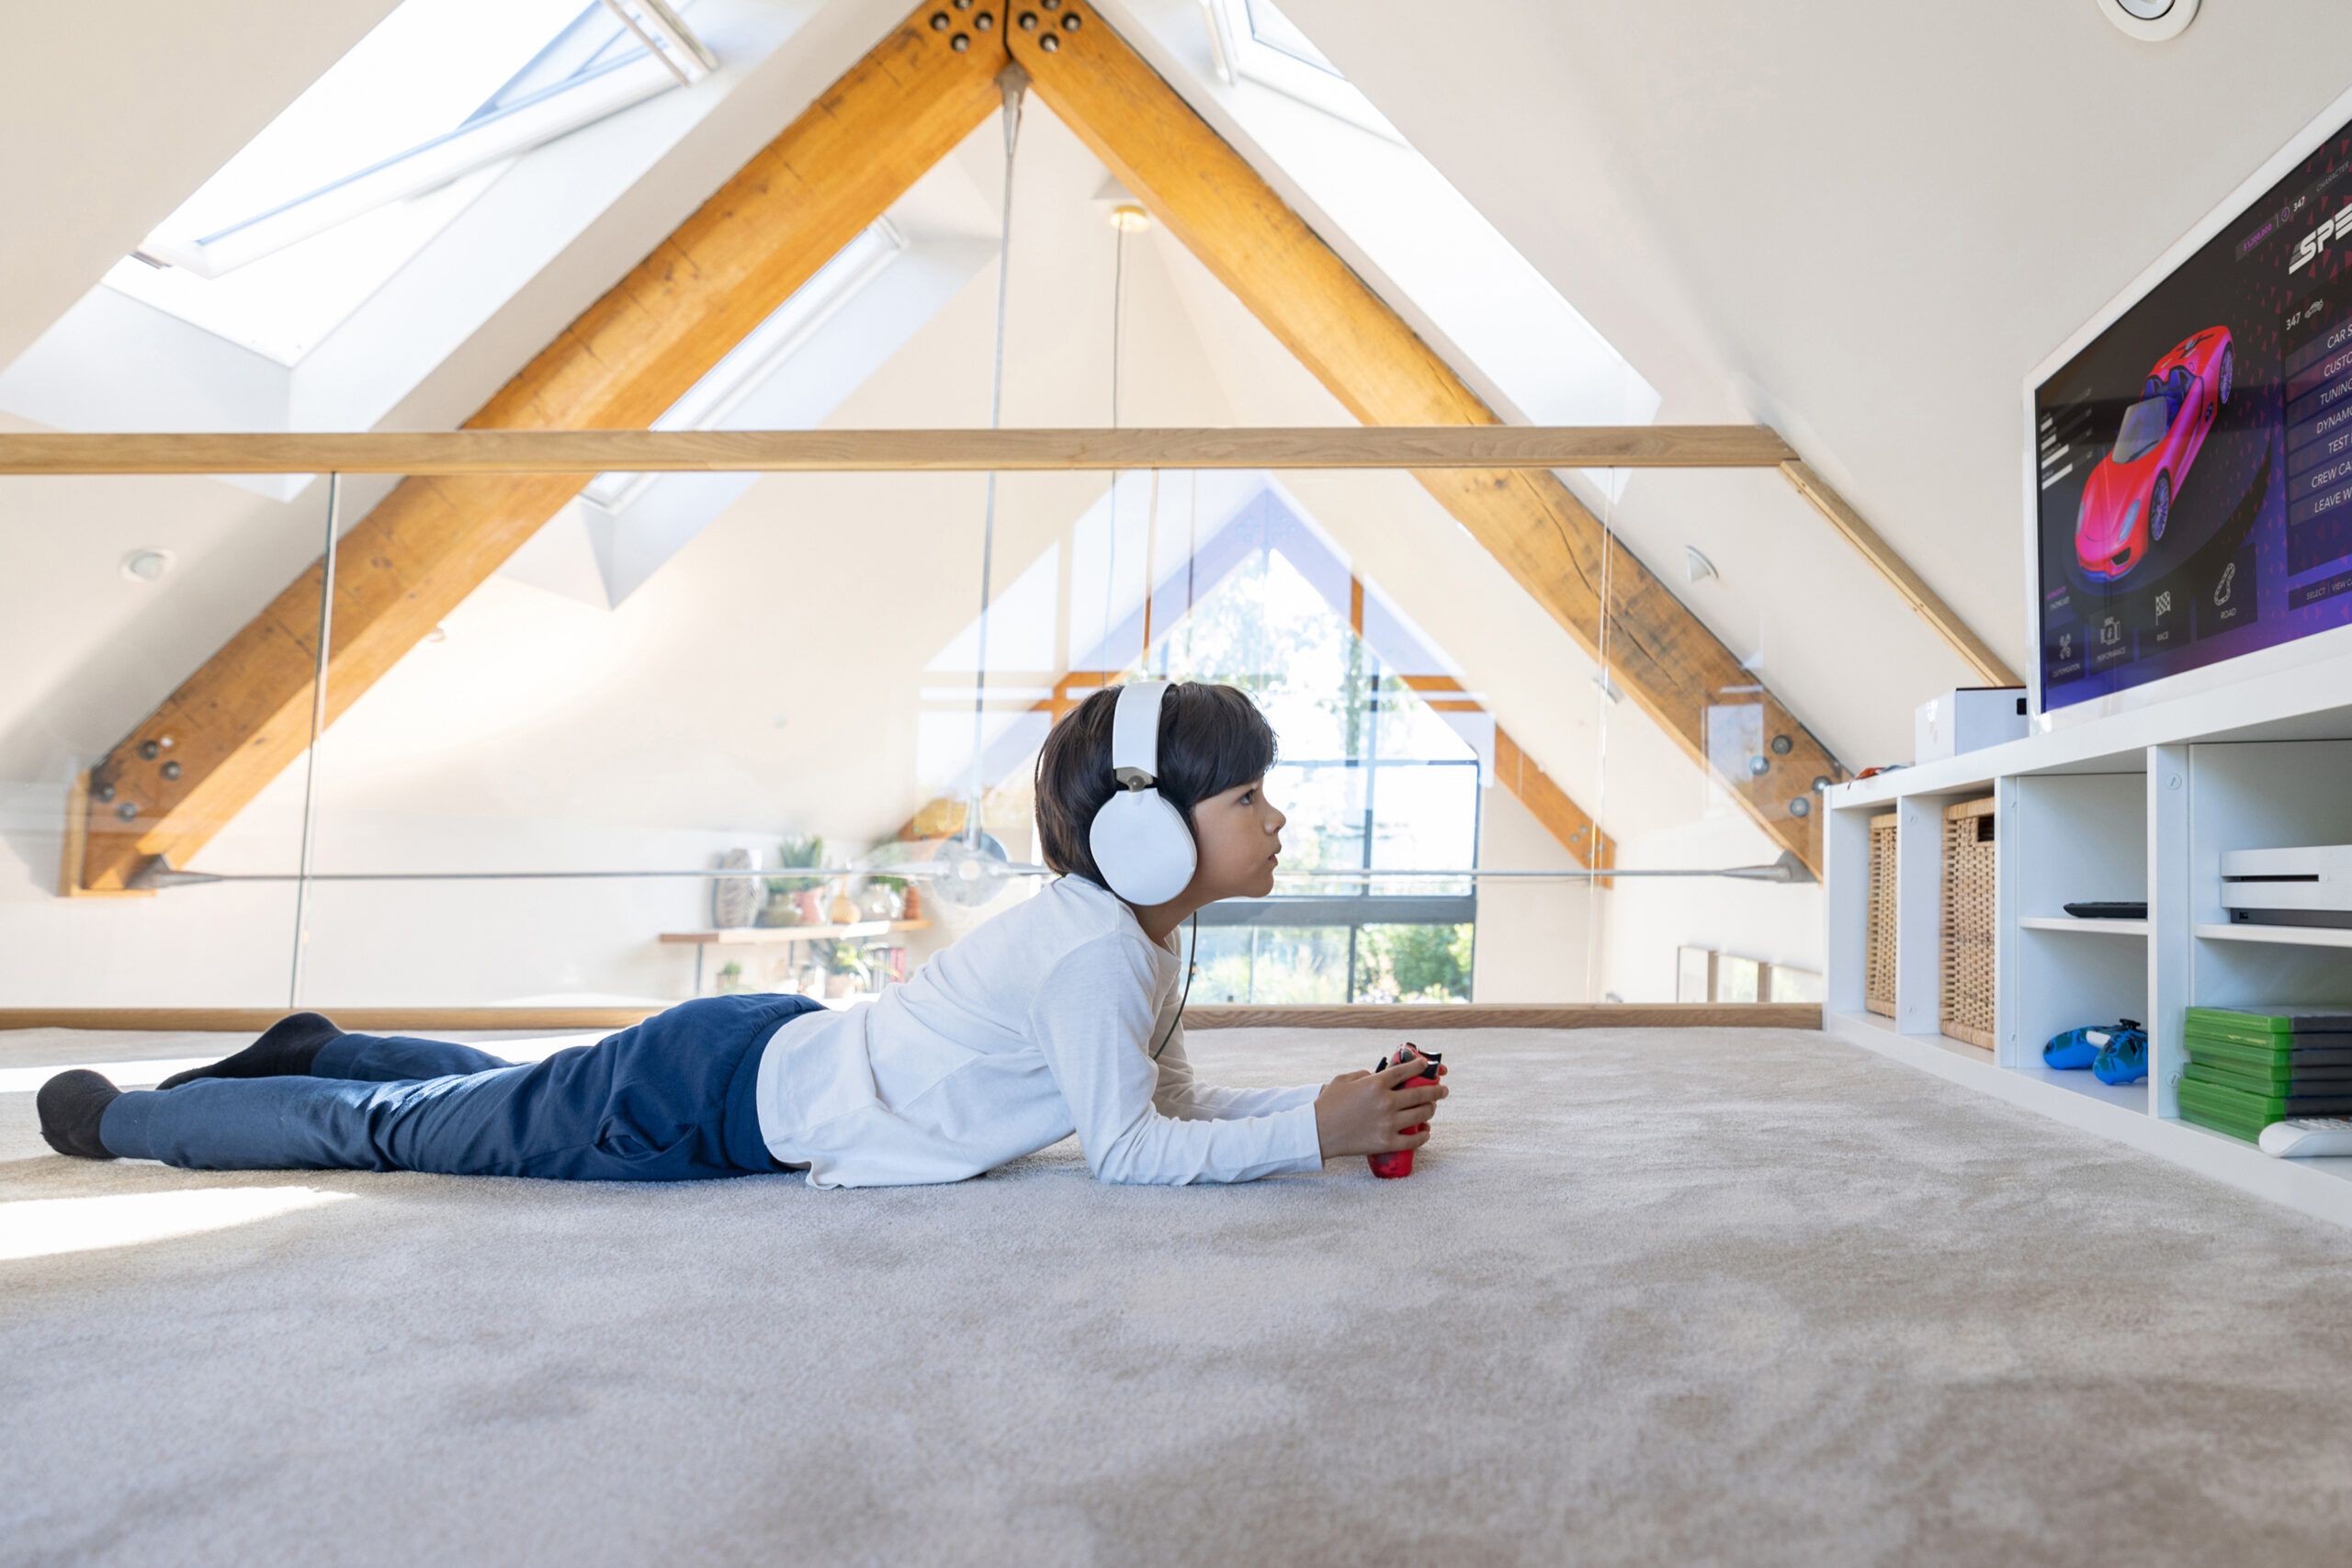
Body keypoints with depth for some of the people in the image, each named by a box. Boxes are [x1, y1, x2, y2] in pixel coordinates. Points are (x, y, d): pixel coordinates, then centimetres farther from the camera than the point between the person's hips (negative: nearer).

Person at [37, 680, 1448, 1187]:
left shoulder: (1144, 936, 1)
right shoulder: (1093, 947, -28)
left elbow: (1176, 1103, 6)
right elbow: (1126, 1149, -28)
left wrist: (1333, 1104, -4)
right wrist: (1309, 1132, -22)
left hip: (775, 1056, 7)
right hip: (718, 1094, -7)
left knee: (505, 1095, 31)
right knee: (403, 1134, 12)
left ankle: (318, 1053, 51)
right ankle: (110, 1115, 34)